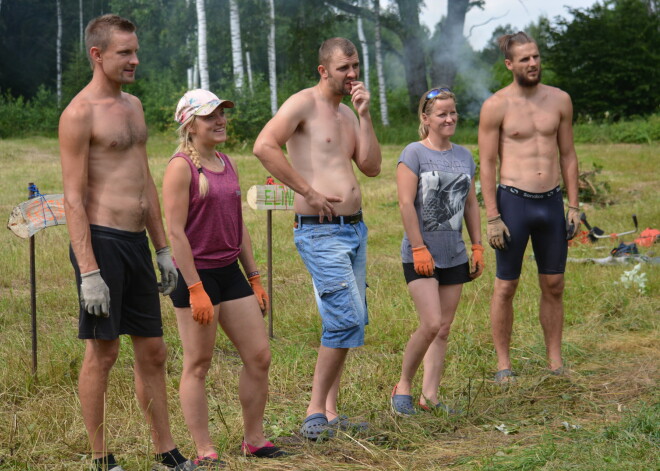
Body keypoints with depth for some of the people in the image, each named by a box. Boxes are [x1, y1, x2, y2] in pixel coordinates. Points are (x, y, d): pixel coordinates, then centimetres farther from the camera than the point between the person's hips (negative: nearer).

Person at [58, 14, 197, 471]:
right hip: (102, 242, -8)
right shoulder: (80, 113, -9)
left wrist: (163, 249, 18)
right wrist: (89, 273, -18)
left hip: (137, 242, 8)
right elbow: (74, 198, -13)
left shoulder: (133, 105, 16)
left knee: (153, 351, 11)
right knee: (102, 352, 0)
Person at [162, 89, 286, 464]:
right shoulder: (181, 166, -11)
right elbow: (175, 232, -15)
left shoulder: (228, 163, 12)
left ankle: (254, 440, 21)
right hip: (196, 275, -8)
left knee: (260, 356, 8)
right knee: (198, 365, 1)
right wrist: (195, 289, -19)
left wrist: (255, 278, 15)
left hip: (230, 272, 8)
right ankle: (205, 451, 9)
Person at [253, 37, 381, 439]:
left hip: (355, 227, 9)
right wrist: (308, 191, -19)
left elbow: (372, 168, 9)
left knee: (349, 321, 9)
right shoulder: (304, 104, -8)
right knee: (348, 318, -16)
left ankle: (330, 414, 16)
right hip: (321, 231, -9)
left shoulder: (347, 114, 18)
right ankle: (315, 413, -6)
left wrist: (364, 114, 1)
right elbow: (264, 146, -22)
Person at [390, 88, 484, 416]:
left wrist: (478, 246, 13)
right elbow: (406, 204, -11)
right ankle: (403, 386, 4)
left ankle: (429, 395, 11)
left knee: (444, 329, 5)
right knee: (431, 324, -15)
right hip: (420, 256, -6)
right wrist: (419, 249, -15)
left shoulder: (464, 156, 12)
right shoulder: (414, 153, -7)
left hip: (454, 255, 6)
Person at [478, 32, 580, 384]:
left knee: (554, 286, 9)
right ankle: (503, 365, 13)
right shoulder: (496, 106, -6)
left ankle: (556, 365, 18)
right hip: (513, 201, -4)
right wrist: (493, 218, -11)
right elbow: (487, 164, -5)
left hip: (551, 202, 4)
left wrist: (574, 206, 6)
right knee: (506, 286, 2)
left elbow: (568, 155, 11)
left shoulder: (559, 100, 6)